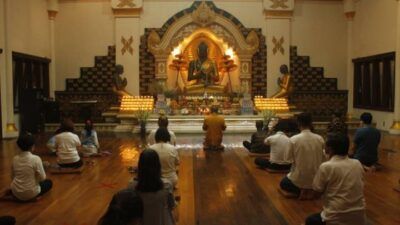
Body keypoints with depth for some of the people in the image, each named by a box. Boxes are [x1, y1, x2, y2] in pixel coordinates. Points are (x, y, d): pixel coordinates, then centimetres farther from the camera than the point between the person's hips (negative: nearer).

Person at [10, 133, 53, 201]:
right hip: (30, 193, -7)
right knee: (49, 182, 19)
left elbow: (12, 176, 7)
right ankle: (32, 197, 4)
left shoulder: (15, 158, -4)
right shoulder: (36, 158, -19)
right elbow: (42, 178, -13)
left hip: (15, 193, 7)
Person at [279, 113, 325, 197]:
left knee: (283, 183, 26)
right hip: (316, 179, 5)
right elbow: (323, 159, 3)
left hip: (299, 180, -5)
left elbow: (290, 158, -4)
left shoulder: (293, 139, -16)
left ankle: (299, 191, 3)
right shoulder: (320, 139, -8)